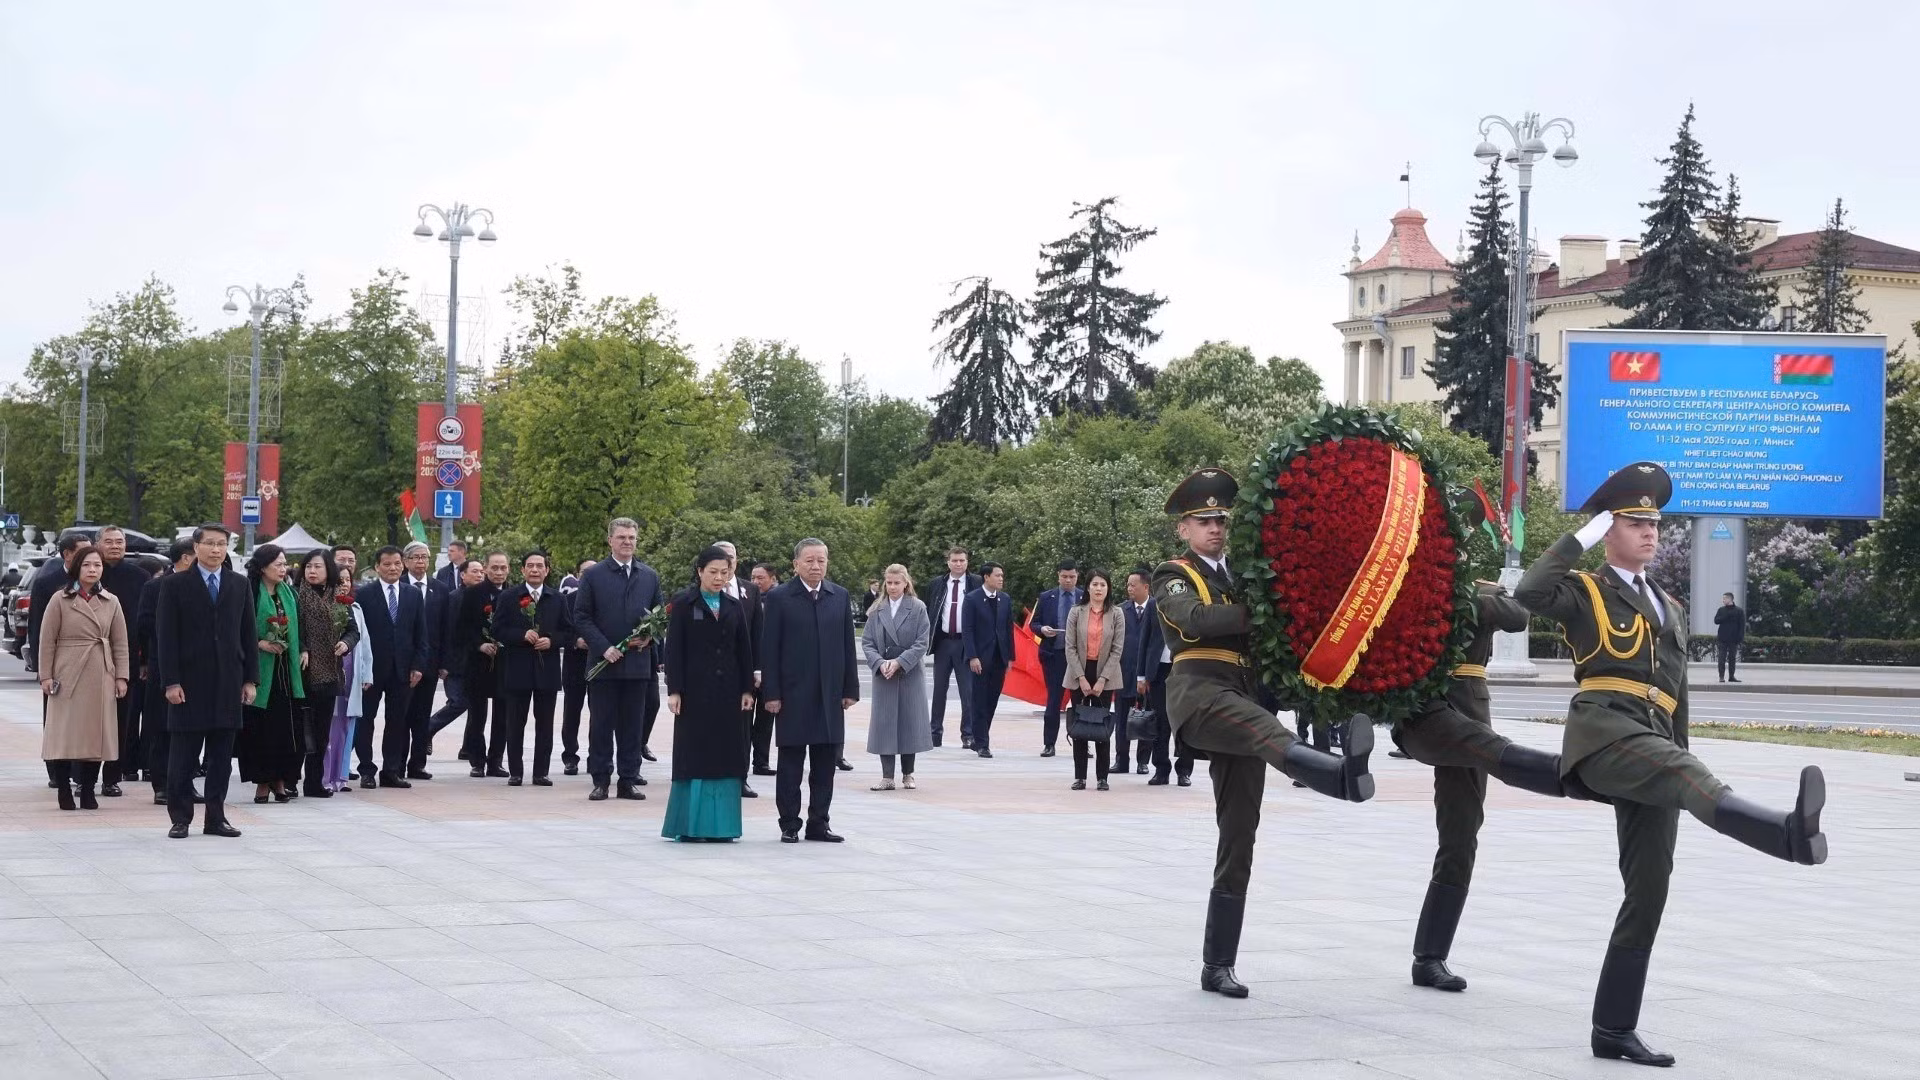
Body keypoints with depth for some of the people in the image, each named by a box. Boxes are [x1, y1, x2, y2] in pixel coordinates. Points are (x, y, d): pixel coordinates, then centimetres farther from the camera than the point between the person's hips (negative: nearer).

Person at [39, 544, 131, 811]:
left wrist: (121, 676, 2)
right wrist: (46, 676, -5)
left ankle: (88, 791, 9)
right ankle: (64, 791, 4)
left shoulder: (111, 602, 10)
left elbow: (120, 643, 9)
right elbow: (47, 641, 1)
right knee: (66, 735, -4)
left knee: (96, 734, 2)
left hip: (101, 679, 3)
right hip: (68, 676, -3)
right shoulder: (60, 600, 2)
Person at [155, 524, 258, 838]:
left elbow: (248, 634, 11)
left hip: (228, 683, 3)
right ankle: (180, 818, 7)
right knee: (182, 757, 1)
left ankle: (216, 818, 12)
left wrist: (250, 679, 5)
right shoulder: (175, 585, 0)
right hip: (189, 682, -3)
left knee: (222, 757, 6)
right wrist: (171, 681, -11)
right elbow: (166, 636, -4)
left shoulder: (239, 585, 11)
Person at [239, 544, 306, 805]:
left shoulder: (289, 594, 12)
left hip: (287, 668, 5)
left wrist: (303, 650, 6)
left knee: (286, 724, 2)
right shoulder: (250, 595, -7)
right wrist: (259, 643, -19)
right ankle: (263, 781, 5)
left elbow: (299, 625, 19)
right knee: (261, 727, -2)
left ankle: (281, 780, 9)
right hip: (261, 669, -5)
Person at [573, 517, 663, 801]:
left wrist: (649, 637, -5)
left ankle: (629, 780, 10)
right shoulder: (593, 576, 1)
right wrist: (604, 647, -12)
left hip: (638, 662, 2)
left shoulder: (650, 577, 11)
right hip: (603, 661, -2)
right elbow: (581, 618, -1)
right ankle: (600, 780, 7)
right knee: (601, 724, 1)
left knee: (632, 725, 5)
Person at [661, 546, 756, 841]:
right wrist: (674, 690, -11)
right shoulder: (684, 603, -1)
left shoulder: (734, 606, 10)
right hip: (695, 689, -4)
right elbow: (673, 648, -4)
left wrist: (747, 689, 4)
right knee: (694, 755, -1)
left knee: (725, 756, 2)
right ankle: (690, 824, 4)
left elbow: (744, 650, 10)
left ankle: (719, 825, 7)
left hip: (727, 691, 4)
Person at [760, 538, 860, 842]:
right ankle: (789, 826, 8)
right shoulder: (779, 598, -2)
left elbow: (847, 645, 10)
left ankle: (818, 823, 14)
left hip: (830, 696, 3)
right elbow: (769, 649, -4)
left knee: (825, 765, 6)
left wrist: (850, 689, 5)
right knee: (791, 765, 2)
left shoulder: (840, 597, 9)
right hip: (792, 696, -3)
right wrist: (771, 693, -10)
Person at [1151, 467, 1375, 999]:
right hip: (1200, 692, -7)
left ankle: (1217, 965, 7)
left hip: (1242, 701, 7)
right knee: (1266, 730, -39)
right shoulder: (1175, 576, 8)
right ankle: (1344, 775, -71)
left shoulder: (1240, 576, 28)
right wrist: (1258, 611, -24)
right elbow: (1195, 619, -15)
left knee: (1238, 843, 3)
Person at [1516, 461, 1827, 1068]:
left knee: (1648, 892, 2)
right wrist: (1581, 537, -5)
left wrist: (1680, 783, 26)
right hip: (1604, 729, -7)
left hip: (1653, 748, 7)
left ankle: (1613, 1028, 7)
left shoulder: (1670, 608, 29)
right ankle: (1787, 832, -67)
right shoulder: (1584, 591, 9)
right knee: (1683, 769, -37)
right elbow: (1529, 593, -14)